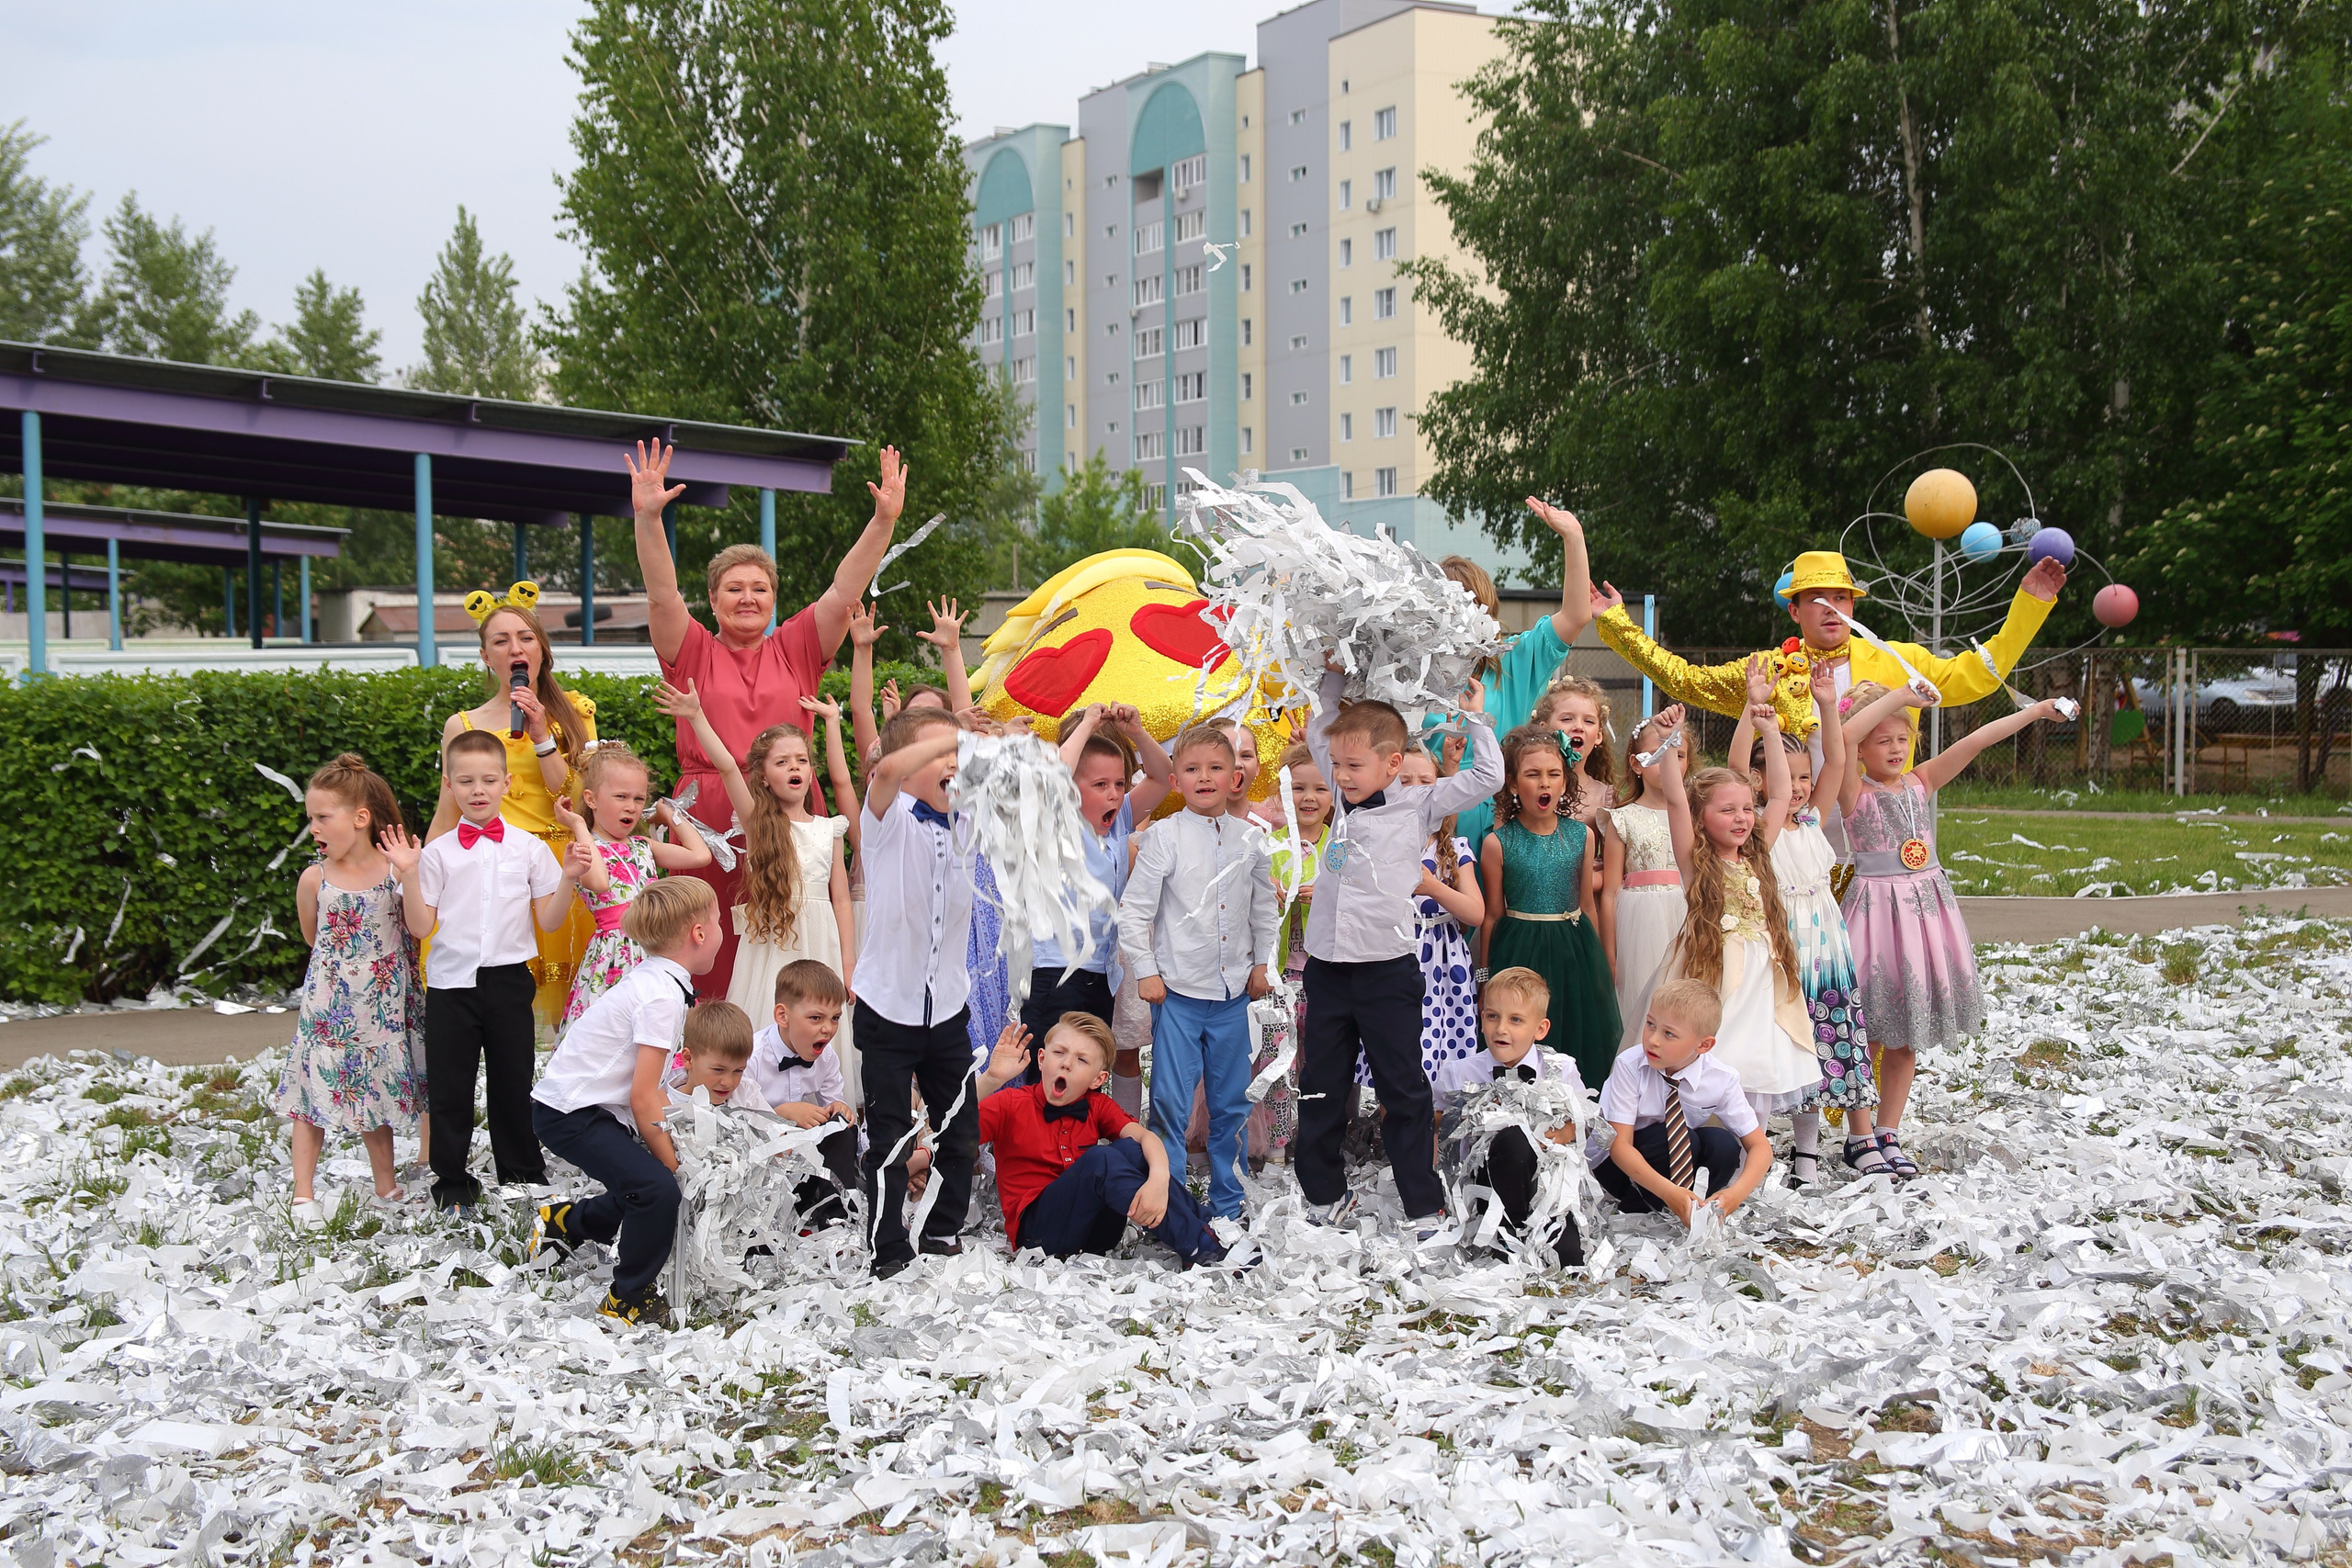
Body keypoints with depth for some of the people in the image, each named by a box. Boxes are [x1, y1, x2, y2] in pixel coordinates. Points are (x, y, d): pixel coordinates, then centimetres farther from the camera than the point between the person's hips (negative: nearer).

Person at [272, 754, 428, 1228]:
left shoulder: (395, 870, -7)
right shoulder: (315, 879, -5)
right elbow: (314, 938, 9)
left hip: (383, 1006, 0)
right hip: (329, 1006, 0)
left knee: (379, 1091, 11)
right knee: (314, 1089, 2)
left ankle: (387, 1186, 26)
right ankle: (304, 1194, 13)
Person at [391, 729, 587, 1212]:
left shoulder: (528, 848, 3)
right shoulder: (437, 853, 1)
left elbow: (548, 921, 2)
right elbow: (420, 926, -1)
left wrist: (568, 879, -12)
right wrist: (408, 874, -11)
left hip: (509, 980, 0)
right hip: (451, 982, 0)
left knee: (514, 1081, 9)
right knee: (449, 1086, 4)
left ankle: (522, 1173, 24)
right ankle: (451, 1181, 17)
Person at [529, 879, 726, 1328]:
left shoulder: (656, 981, 7)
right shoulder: (663, 997, -22)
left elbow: (653, 1093, 12)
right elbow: (643, 1097, -22)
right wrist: (674, 1163, -13)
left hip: (587, 1105, 10)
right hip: (570, 1112, -10)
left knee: (645, 1190, 13)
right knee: (659, 1189, -20)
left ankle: (563, 1222, 36)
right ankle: (628, 1301, -4)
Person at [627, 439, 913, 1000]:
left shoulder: (796, 649, 14)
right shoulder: (694, 653, 10)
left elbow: (844, 591, 6)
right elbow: (662, 593, -3)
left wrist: (885, 521, -4)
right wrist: (647, 518, -17)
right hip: (709, 819, -1)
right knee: (712, 952, -4)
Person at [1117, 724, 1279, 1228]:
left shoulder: (1251, 838, 5)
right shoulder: (1164, 837, -6)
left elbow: (1265, 906, 17)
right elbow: (1133, 909, -5)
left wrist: (1261, 963, 14)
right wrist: (1146, 972, -7)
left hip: (1233, 990, 4)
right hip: (1177, 990, -3)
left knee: (1232, 1102, 11)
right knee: (1170, 1102, -3)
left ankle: (1228, 1201, 24)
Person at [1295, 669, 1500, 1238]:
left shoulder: (1419, 806, -4)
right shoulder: (1347, 796, 9)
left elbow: (1488, 777, -8)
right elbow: (1318, 733, 22)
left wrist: (1475, 718, -2)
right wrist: (1335, 677, 19)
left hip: (1387, 969, -5)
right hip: (1327, 967, 5)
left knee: (1403, 1092, 3)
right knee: (1319, 1089, 11)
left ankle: (1424, 1207, 11)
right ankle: (1325, 1197, 25)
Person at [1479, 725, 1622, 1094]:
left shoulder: (1581, 836, 2)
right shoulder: (1498, 843, -6)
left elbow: (1586, 905, 11)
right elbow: (1493, 915, 1)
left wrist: (1595, 961, 16)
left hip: (1575, 951, 3)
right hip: (1520, 951, -3)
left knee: (1582, 1045, 7)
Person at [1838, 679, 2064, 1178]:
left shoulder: (1921, 783, 7)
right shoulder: (1854, 791, -8)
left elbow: (1973, 742, 3)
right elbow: (1844, 736, -25)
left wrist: (2034, 711, 0)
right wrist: (1896, 697, -21)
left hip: (1926, 907, 5)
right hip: (1877, 907, -5)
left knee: (1905, 1035, 10)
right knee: (1868, 1033, -2)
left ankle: (1889, 1134, 19)